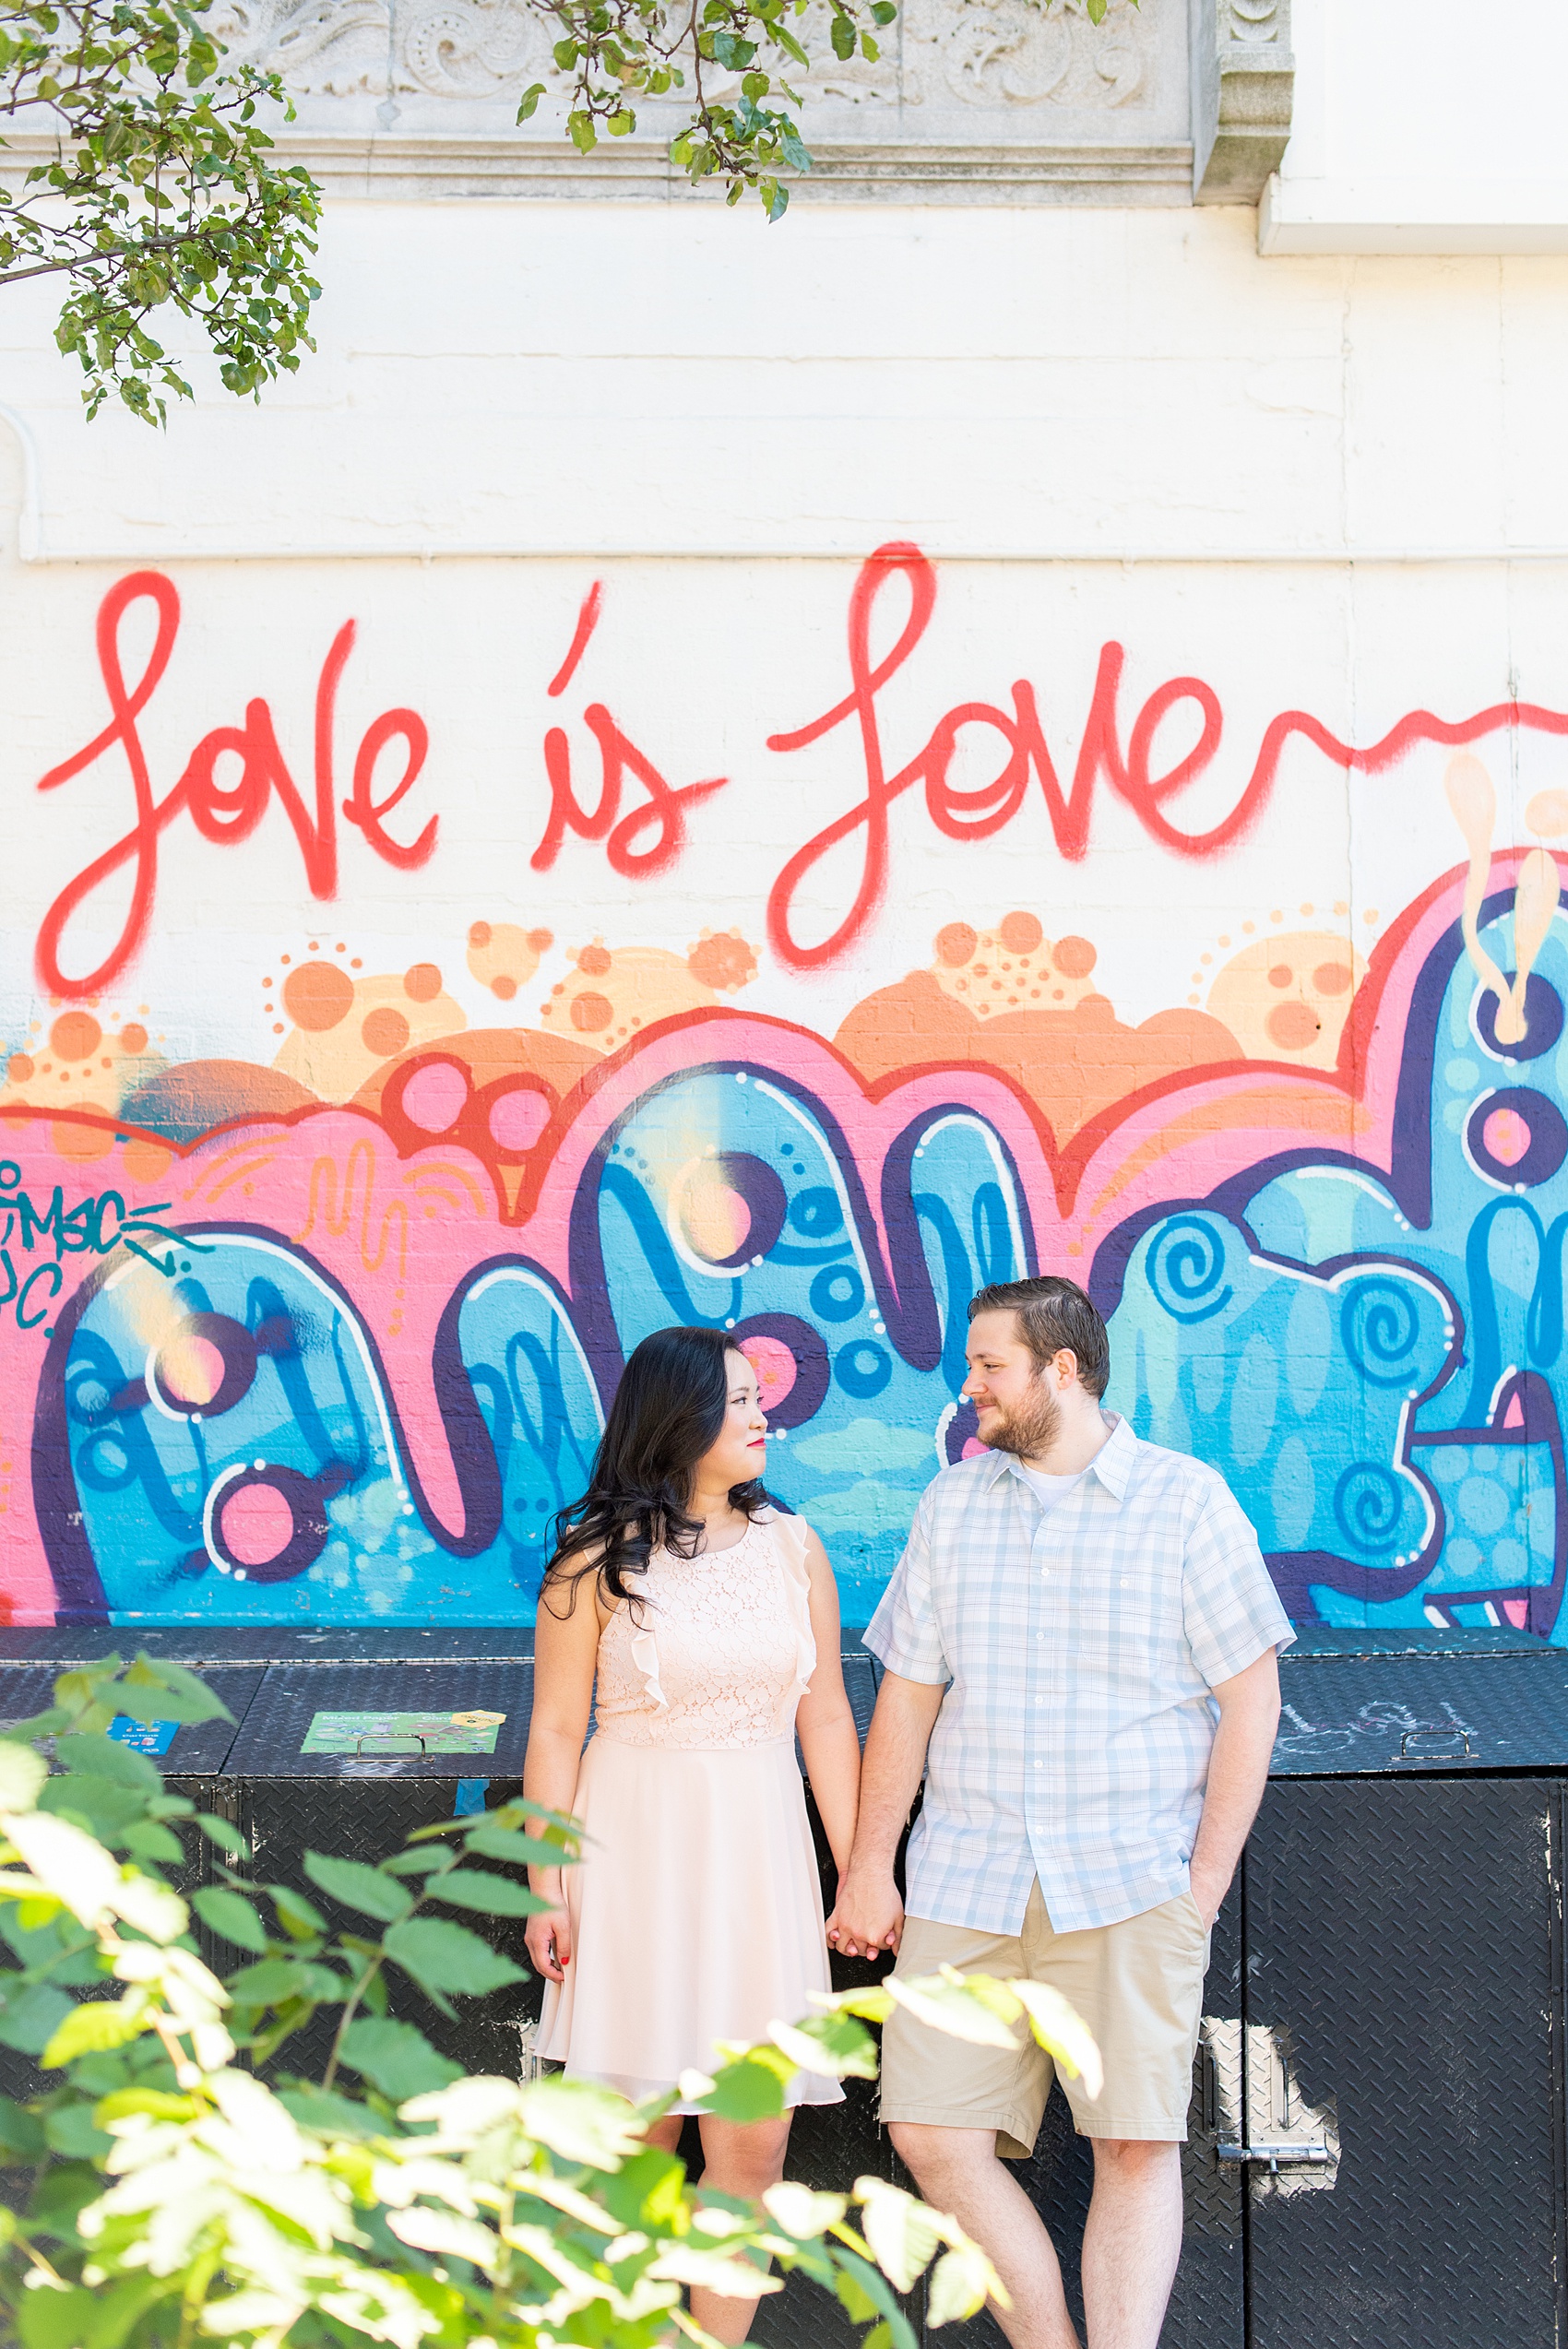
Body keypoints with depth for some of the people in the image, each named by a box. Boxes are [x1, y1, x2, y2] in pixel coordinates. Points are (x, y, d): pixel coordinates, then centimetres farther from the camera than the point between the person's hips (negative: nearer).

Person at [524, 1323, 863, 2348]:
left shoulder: (792, 1545, 6)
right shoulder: (600, 1559, -3)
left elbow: (825, 1718, 7)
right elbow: (556, 1730, -1)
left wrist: (861, 1872, 5)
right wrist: (547, 1890, -4)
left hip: (757, 1849, 3)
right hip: (634, 1846, -2)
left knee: (753, 2145, 0)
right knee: (635, 2129, 5)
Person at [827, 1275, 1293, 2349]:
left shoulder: (1188, 1499, 0)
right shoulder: (952, 1503, 11)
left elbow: (1250, 1695, 0)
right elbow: (907, 1697, 12)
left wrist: (1208, 1876, -6)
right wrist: (869, 1867, 8)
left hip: (1132, 1884, -3)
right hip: (966, 1882, 4)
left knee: (1137, 2146, -6)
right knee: (935, 2134, -3)